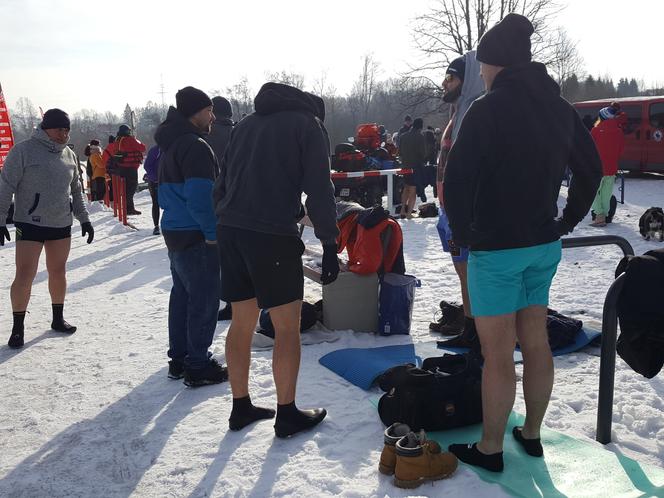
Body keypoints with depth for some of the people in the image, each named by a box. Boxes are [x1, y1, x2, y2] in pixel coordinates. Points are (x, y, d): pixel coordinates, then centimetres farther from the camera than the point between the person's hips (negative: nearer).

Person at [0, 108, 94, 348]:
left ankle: (58, 319, 28)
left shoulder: (69, 155, 8)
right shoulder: (23, 150, -9)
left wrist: (84, 219, 16)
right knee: (25, 276, -7)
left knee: (58, 273, 13)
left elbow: (76, 190, 18)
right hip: (30, 224, -5)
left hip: (61, 225, 5)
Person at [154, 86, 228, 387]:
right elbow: (200, 196, -25)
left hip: (174, 232, 10)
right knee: (204, 299, -3)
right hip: (196, 237, -10)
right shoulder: (195, 146, -17)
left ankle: (179, 358, 25)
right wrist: (213, 232, -17)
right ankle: (198, 367, 4)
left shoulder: (170, 144, 15)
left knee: (182, 294, 17)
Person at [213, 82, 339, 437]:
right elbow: (319, 191, -6)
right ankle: (287, 414, 12)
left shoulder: (246, 124, 22)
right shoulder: (307, 124, 4)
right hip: (273, 234, -6)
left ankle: (241, 407, 24)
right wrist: (330, 246, -4)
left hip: (229, 231, 6)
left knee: (242, 322, 14)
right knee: (287, 327, 5)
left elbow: (222, 183, 18)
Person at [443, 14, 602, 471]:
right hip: (544, 246, 7)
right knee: (536, 342, 16)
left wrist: (465, 234, -6)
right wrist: (567, 222, 20)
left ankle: (490, 449, 15)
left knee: (498, 354, 2)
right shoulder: (560, 108, 7)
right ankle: (532, 434, 31)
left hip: (496, 248, -7)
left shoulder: (488, 110, -15)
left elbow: (457, 183, -21)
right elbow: (591, 169, 16)